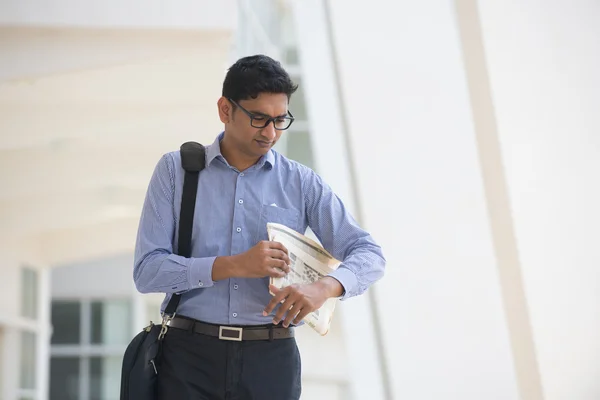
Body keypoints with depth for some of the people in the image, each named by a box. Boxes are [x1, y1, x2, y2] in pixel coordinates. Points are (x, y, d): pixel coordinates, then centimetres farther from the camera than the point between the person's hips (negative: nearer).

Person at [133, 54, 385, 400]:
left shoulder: (303, 183, 6)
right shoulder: (176, 170, 3)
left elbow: (369, 254, 2)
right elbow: (147, 270, -6)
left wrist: (323, 288, -19)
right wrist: (235, 265, -18)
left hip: (272, 358, 1)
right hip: (191, 356, -1)